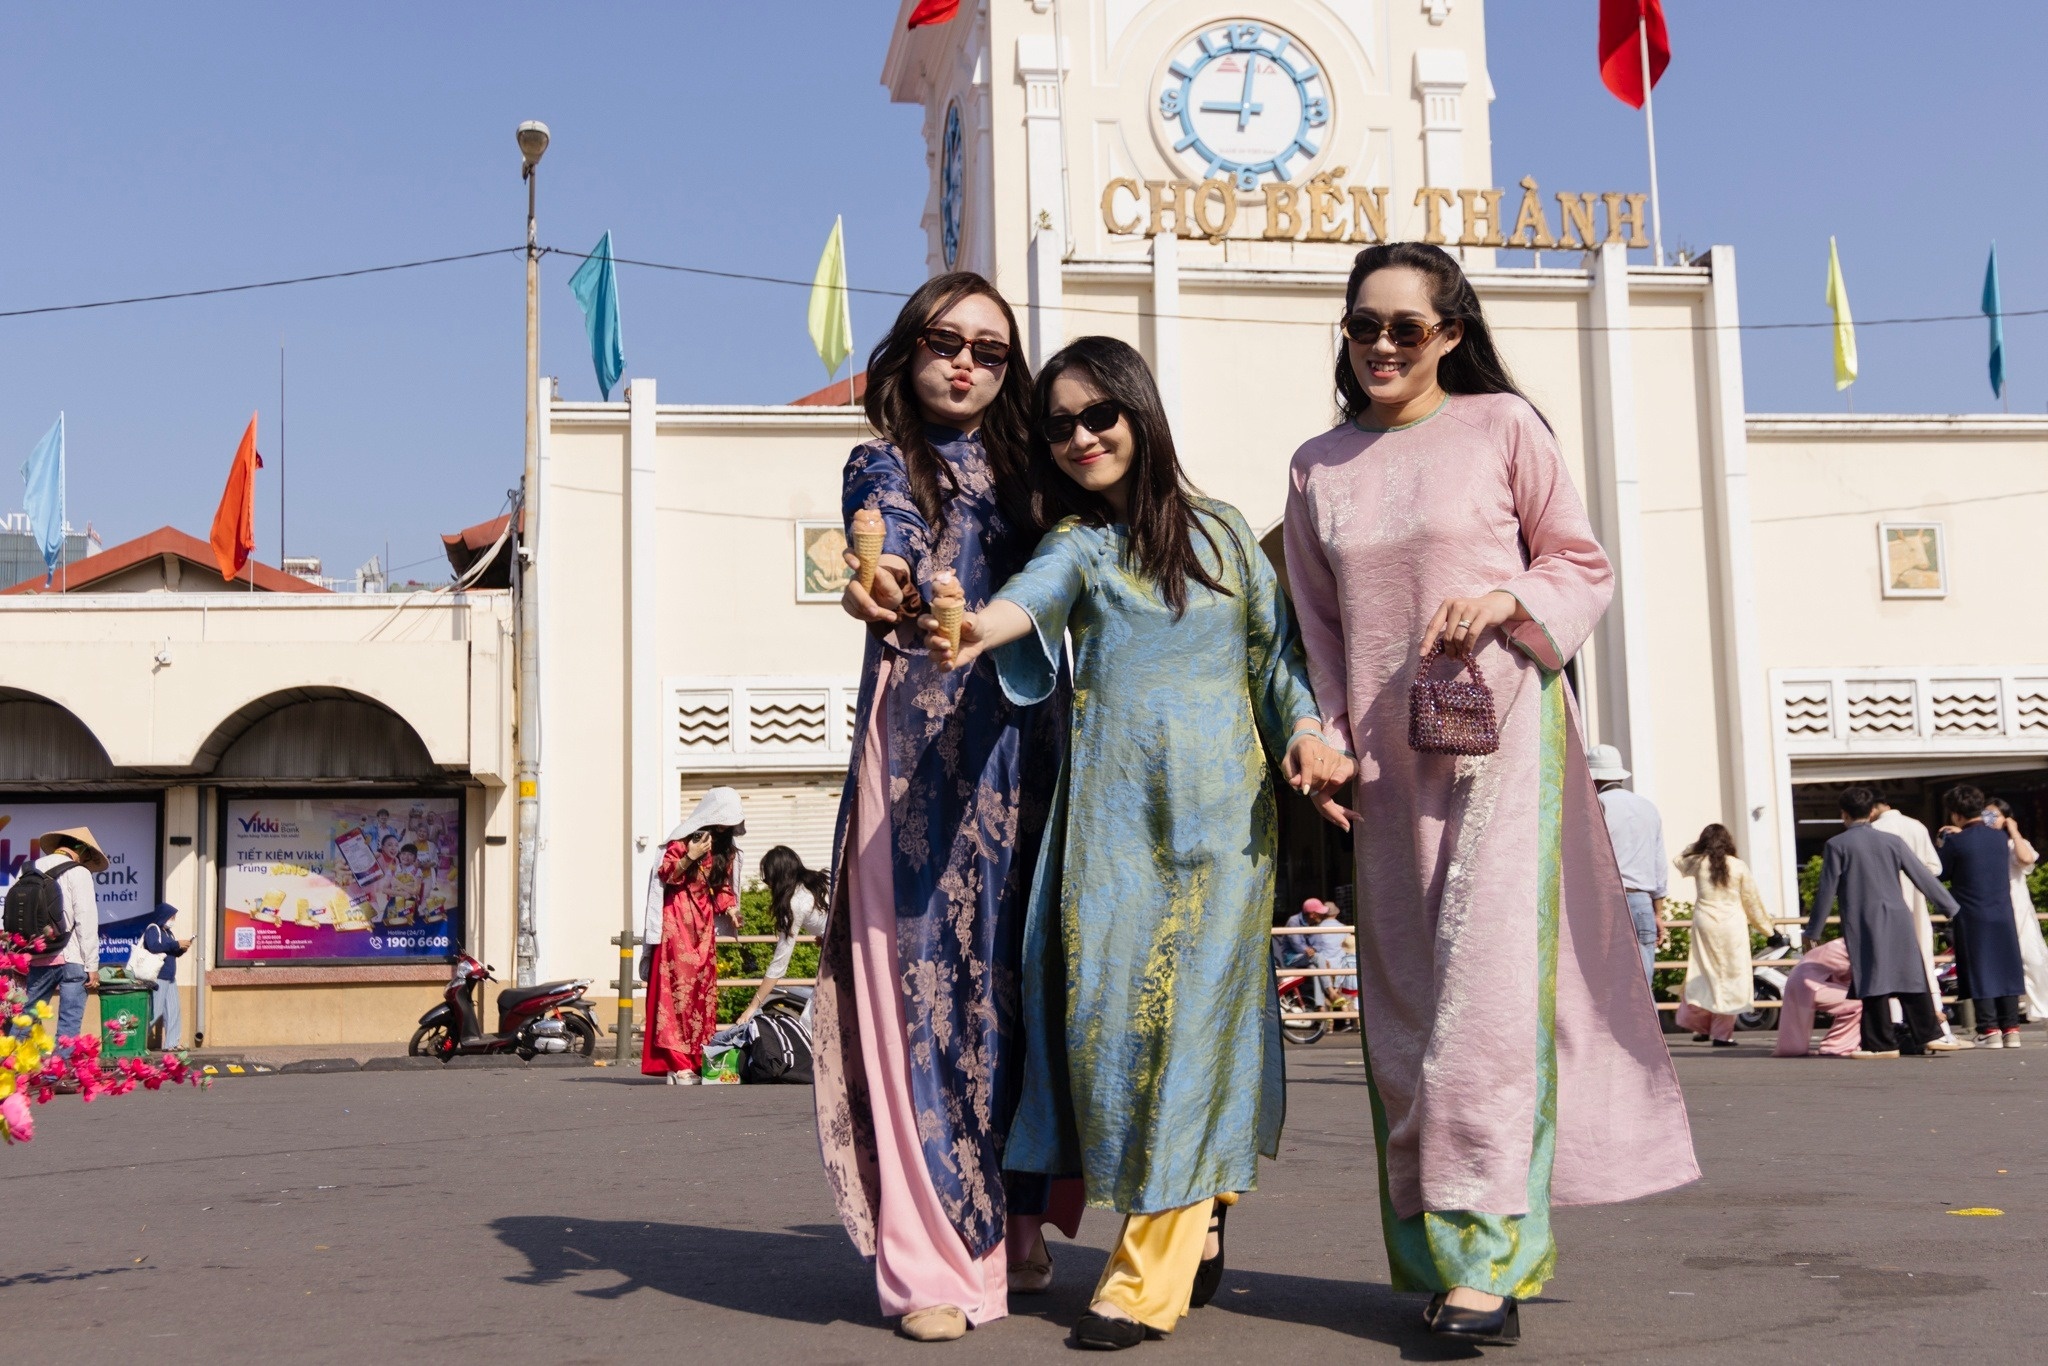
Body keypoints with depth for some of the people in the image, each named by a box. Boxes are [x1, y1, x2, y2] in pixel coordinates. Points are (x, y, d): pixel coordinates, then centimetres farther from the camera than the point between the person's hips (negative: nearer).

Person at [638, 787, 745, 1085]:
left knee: (704, 989, 4)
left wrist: (729, 907, -1)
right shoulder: (683, 839, -6)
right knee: (678, 987, -11)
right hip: (677, 921, -7)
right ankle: (676, 1063, -13)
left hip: (704, 923, 7)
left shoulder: (725, 848, 14)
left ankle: (698, 1061, 7)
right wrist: (690, 857, -22)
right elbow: (665, 874, -9)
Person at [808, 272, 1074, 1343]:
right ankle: (929, 1261, -5)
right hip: (920, 751, -4)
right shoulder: (883, 466, 6)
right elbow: (898, 559, -17)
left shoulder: (1022, 473, 19)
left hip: (1025, 751, 4)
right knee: (923, 977, -8)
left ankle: (1012, 1227, 18)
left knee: (1018, 976, 5)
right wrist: (879, 588, -38)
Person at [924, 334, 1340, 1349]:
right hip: (1111, 805, 1)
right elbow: (1035, 593, -14)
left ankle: (1153, 1270, -3)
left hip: (1220, 803, 0)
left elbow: (1277, 643, 16)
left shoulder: (1223, 533, 13)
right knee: (1106, 999, -6)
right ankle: (1196, 1222, 13)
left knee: (1190, 1001, -6)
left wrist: (1304, 726, -2)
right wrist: (979, 627, -36)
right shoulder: (1078, 544, 9)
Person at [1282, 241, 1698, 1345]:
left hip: (1502, 729, -4)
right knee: (1405, 995, 4)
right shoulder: (1319, 468, 13)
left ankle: (1487, 1253, -13)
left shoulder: (1503, 425, 2)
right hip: (1386, 750, 4)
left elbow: (1581, 561, 6)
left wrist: (1507, 600, -14)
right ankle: (1427, 1245, 12)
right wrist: (1324, 745, 6)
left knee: (1489, 975, -14)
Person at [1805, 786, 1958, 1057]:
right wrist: (1952, 908, 17)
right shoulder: (1892, 841, 6)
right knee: (1910, 977, 9)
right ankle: (1927, 1038, 12)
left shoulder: (1837, 845, -3)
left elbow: (1827, 891, -3)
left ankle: (1883, 1044, -1)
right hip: (1898, 920, 4)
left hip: (1863, 924, -3)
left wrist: (1813, 931, 4)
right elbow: (1923, 877, 8)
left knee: (1873, 981, -1)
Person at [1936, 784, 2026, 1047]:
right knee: (2006, 970, 9)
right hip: (2003, 915, 5)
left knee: (1980, 973, 0)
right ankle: (2011, 1029, 10)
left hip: (1972, 919, -5)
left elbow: (1941, 872, -2)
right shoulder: (2000, 837, 4)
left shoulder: (1955, 842, -12)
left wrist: (1941, 846, 12)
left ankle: (1989, 1030, -2)